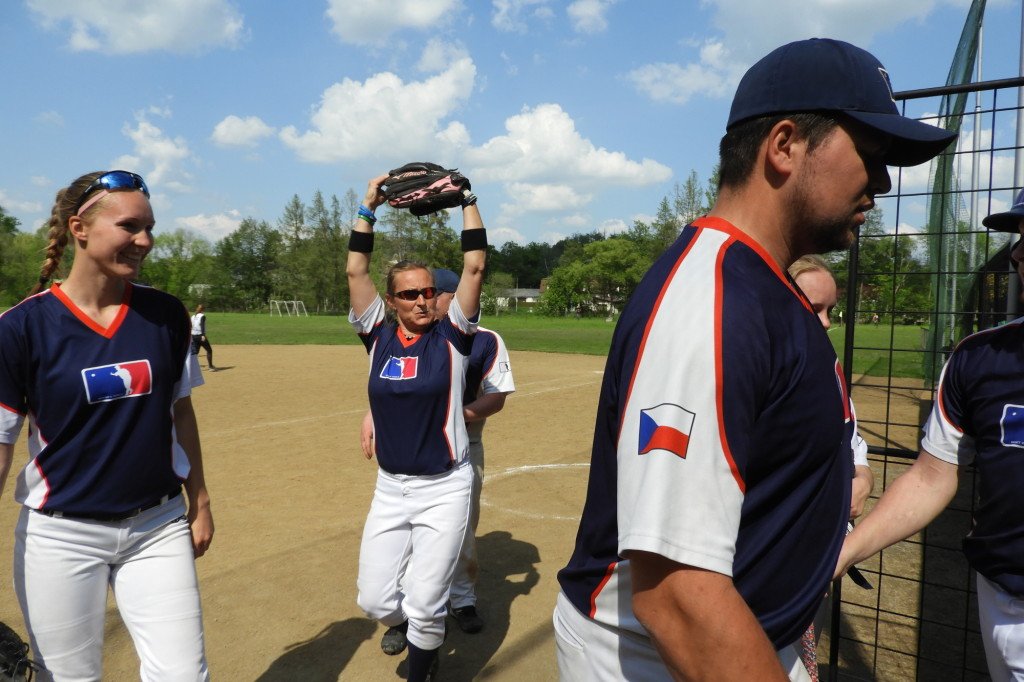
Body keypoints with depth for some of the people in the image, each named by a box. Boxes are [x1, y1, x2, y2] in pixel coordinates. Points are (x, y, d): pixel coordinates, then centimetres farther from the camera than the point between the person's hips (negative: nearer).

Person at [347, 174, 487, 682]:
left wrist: (466, 199, -9)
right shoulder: (379, 338, 1)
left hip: (445, 488, -3)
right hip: (390, 489, 3)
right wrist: (369, 207, -2)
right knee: (374, 600, 8)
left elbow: (475, 267, -12)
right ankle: (410, 627, 44)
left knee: (424, 606, -1)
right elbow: (355, 270, -2)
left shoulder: (452, 337, -5)